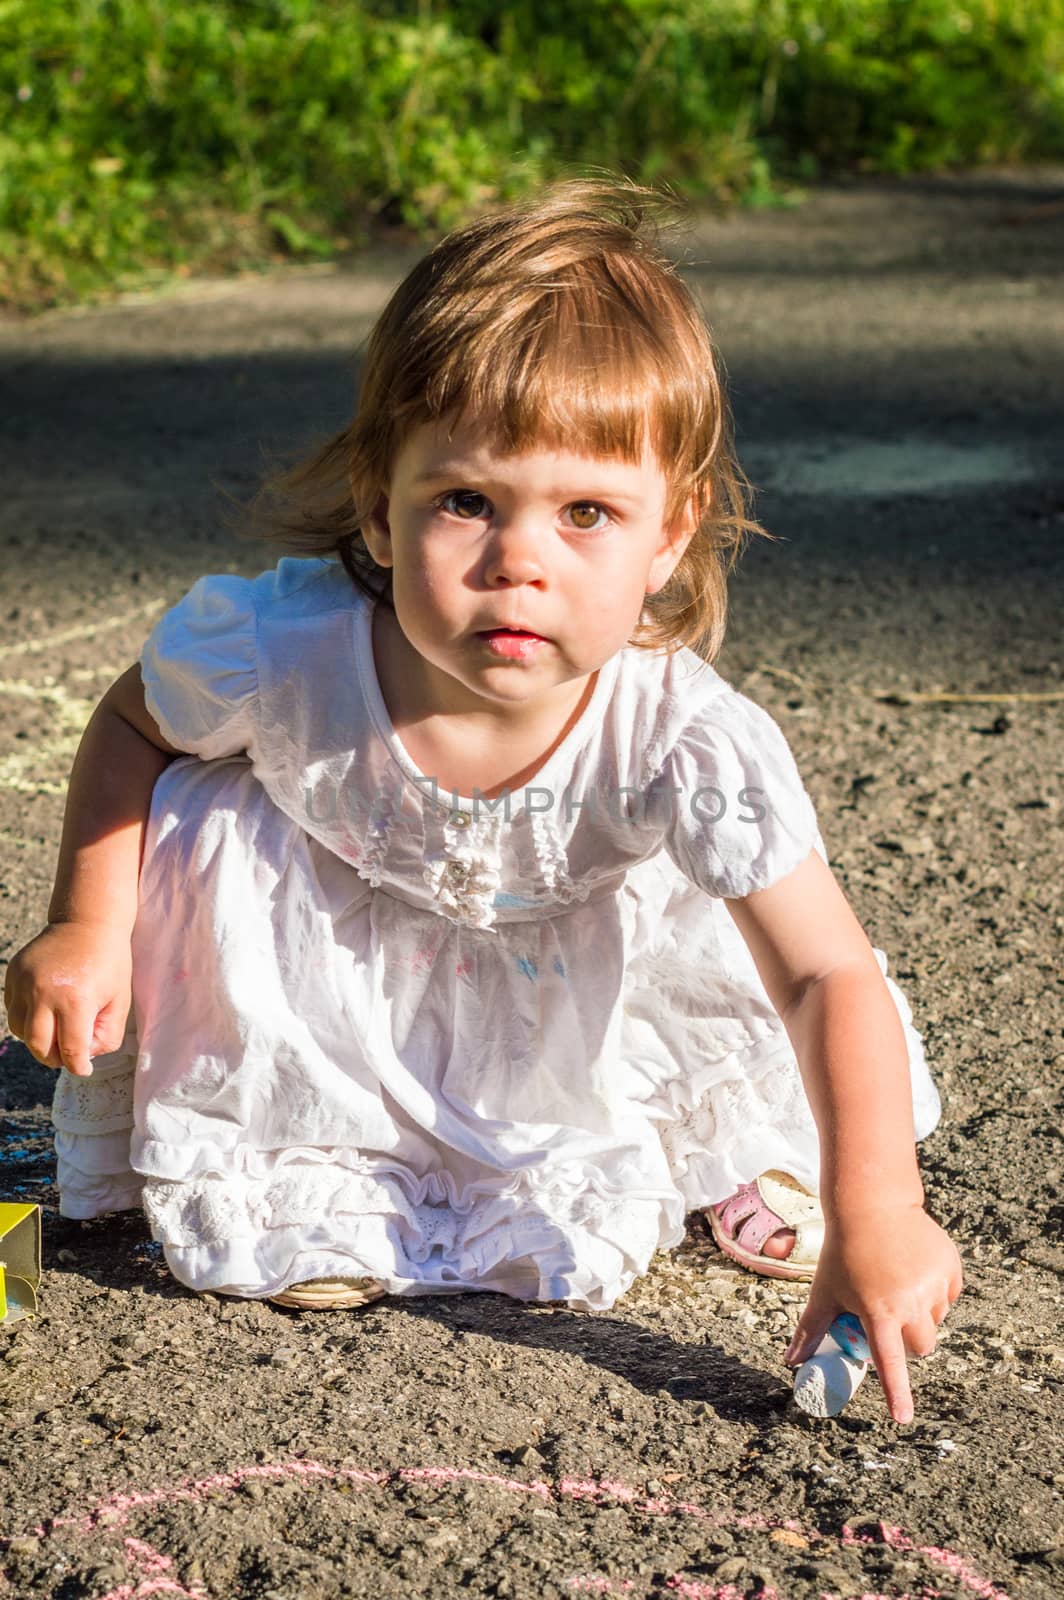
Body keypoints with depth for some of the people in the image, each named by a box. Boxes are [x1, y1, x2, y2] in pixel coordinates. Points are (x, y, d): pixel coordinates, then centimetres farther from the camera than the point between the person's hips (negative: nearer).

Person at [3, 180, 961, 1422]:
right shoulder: (283, 650, -35)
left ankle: (726, 1137, 11)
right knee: (203, 828, -26)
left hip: (573, 961, 0)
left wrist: (878, 1222, -48)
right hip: (340, 950, 0)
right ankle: (286, 1152, -5)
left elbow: (833, 978, -38)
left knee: (719, 941, -24)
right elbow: (131, 721, -11)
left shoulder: (685, 743, -39)